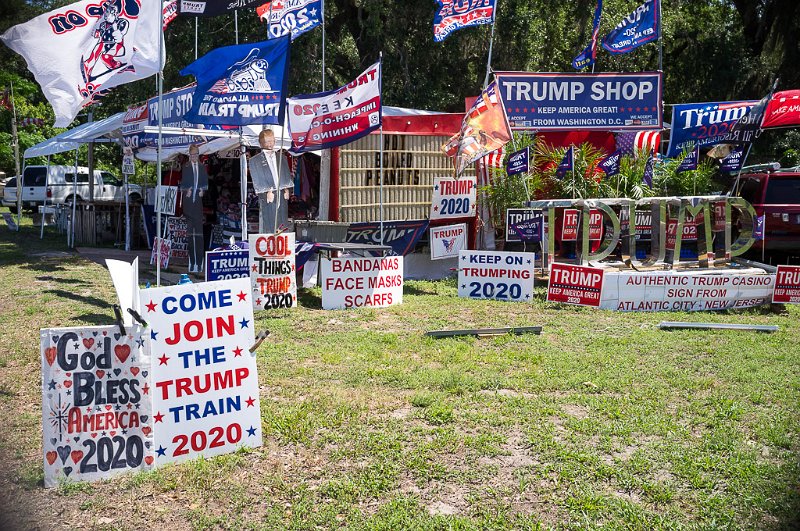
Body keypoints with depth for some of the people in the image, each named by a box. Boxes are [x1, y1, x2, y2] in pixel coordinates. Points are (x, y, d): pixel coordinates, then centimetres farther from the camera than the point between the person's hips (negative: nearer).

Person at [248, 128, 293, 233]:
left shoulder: (281, 157, 16)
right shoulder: (255, 160, 4)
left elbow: (287, 175, 14)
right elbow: (257, 181, -1)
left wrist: (287, 189, 0)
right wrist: (267, 192, -10)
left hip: (282, 196, 4)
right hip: (267, 198, -3)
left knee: (283, 226, 2)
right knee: (269, 227, -5)